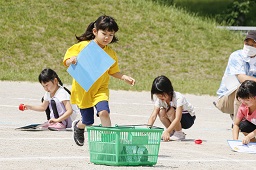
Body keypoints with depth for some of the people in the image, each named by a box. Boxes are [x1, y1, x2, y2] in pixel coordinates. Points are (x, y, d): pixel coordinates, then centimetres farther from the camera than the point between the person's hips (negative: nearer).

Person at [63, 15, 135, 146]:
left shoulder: (111, 53, 1)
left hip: (100, 89, 1)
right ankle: (78, 126, 42)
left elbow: (113, 72, 11)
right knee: (88, 122, 6)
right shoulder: (82, 46, -8)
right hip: (82, 90, -1)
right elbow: (66, 61, -5)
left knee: (103, 112, -25)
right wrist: (71, 61, -27)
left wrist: (125, 78, -4)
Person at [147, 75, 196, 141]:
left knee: (170, 111, -32)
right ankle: (172, 132, -4)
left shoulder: (178, 98, -31)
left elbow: (177, 119, -40)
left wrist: (167, 131, -50)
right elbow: (153, 116, -20)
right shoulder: (159, 100, -14)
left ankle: (179, 134, -14)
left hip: (189, 118, -6)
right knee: (161, 112, -23)